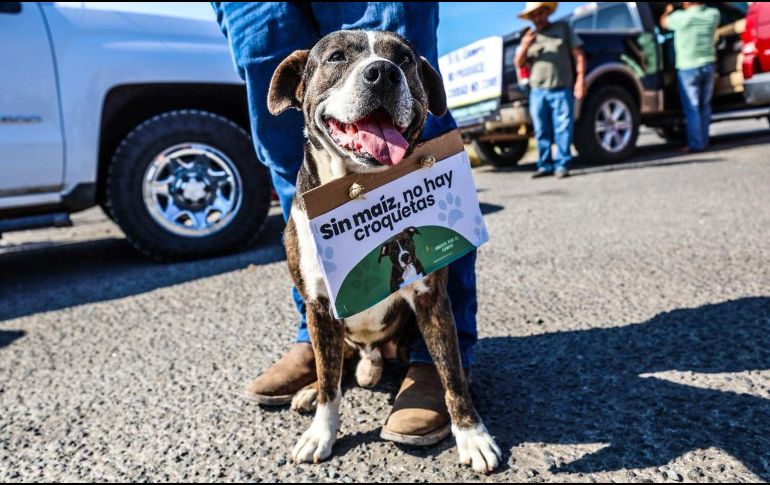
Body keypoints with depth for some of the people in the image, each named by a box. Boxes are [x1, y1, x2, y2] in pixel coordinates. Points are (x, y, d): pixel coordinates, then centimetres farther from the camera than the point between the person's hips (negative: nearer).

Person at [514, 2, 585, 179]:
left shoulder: (563, 28, 12)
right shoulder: (529, 37, 19)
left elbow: (578, 55, 7)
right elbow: (519, 63, 11)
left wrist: (580, 80, -5)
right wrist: (524, 46, -9)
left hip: (561, 90, -2)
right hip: (537, 91, 3)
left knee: (563, 129, -8)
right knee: (541, 131, 3)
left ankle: (562, 165, -4)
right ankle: (545, 165, 10)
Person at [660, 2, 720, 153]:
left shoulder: (681, 17, -15)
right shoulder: (713, 14, 1)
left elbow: (663, 23, 4)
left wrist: (667, 11, 25)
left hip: (688, 68, -5)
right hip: (708, 66, 5)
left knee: (692, 108, 0)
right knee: (705, 107, 13)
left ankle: (696, 144, 0)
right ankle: (704, 141, 20)